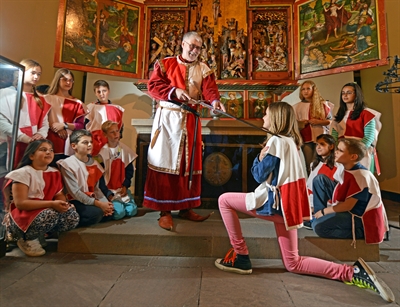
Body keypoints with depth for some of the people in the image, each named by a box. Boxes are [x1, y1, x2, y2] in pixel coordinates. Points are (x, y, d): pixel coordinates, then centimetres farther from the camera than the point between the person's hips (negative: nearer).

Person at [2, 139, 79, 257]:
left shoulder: (55, 173, 4)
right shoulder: (23, 173, -14)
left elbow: (59, 195, 6)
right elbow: (20, 203, -21)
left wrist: (63, 204, -19)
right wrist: (52, 204, -31)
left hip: (45, 212, 6)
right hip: (20, 217, -6)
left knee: (73, 217, -18)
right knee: (51, 215, -35)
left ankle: (41, 234, 2)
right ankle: (26, 239, -6)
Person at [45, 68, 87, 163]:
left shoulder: (77, 103, 10)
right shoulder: (47, 99, 7)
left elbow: (81, 126, 3)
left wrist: (64, 125, -11)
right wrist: (56, 128, -12)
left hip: (69, 147, 1)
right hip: (51, 144, -1)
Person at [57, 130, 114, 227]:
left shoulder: (94, 163, 9)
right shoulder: (67, 164, -10)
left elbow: (98, 187, 6)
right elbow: (74, 192, -16)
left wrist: (105, 203, -12)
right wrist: (98, 204, -19)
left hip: (92, 199, 7)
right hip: (75, 202, -7)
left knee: (112, 211, -11)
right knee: (96, 213, -31)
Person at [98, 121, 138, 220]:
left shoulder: (125, 149, 3)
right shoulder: (103, 152, -11)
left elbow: (130, 170, 7)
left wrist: (125, 186, -4)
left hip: (122, 188, 4)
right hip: (108, 189, -4)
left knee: (132, 211, -6)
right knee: (119, 213, -17)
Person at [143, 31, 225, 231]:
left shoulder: (203, 69, 11)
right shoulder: (165, 63, 7)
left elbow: (210, 89, -6)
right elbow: (153, 85, -4)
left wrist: (215, 101, -28)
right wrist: (174, 91, -20)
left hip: (190, 120, 3)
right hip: (168, 118, -3)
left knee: (189, 164, 5)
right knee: (165, 161, -4)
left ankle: (185, 207, 17)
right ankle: (165, 210, 3)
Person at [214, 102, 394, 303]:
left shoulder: (276, 140, -13)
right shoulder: (291, 141, 14)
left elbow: (259, 175, -11)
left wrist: (259, 158, 4)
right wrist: (264, 159, 6)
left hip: (275, 202, -9)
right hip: (287, 203, 9)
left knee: (224, 200, 2)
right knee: (293, 263, 19)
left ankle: (241, 257, 5)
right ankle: (353, 272, 8)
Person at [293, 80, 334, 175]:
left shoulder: (323, 104, 6)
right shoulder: (298, 106, 9)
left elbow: (331, 120, 5)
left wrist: (318, 122, -11)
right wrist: (303, 123, -11)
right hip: (305, 139, 1)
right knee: (308, 165, 3)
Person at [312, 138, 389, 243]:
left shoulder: (359, 176, -21)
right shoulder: (349, 172, 8)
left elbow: (347, 205, -23)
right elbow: (341, 199, 12)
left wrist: (323, 211, -11)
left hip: (365, 223, -10)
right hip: (355, 214, 10)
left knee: (319, 225, -22)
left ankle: (357, 234, -9)